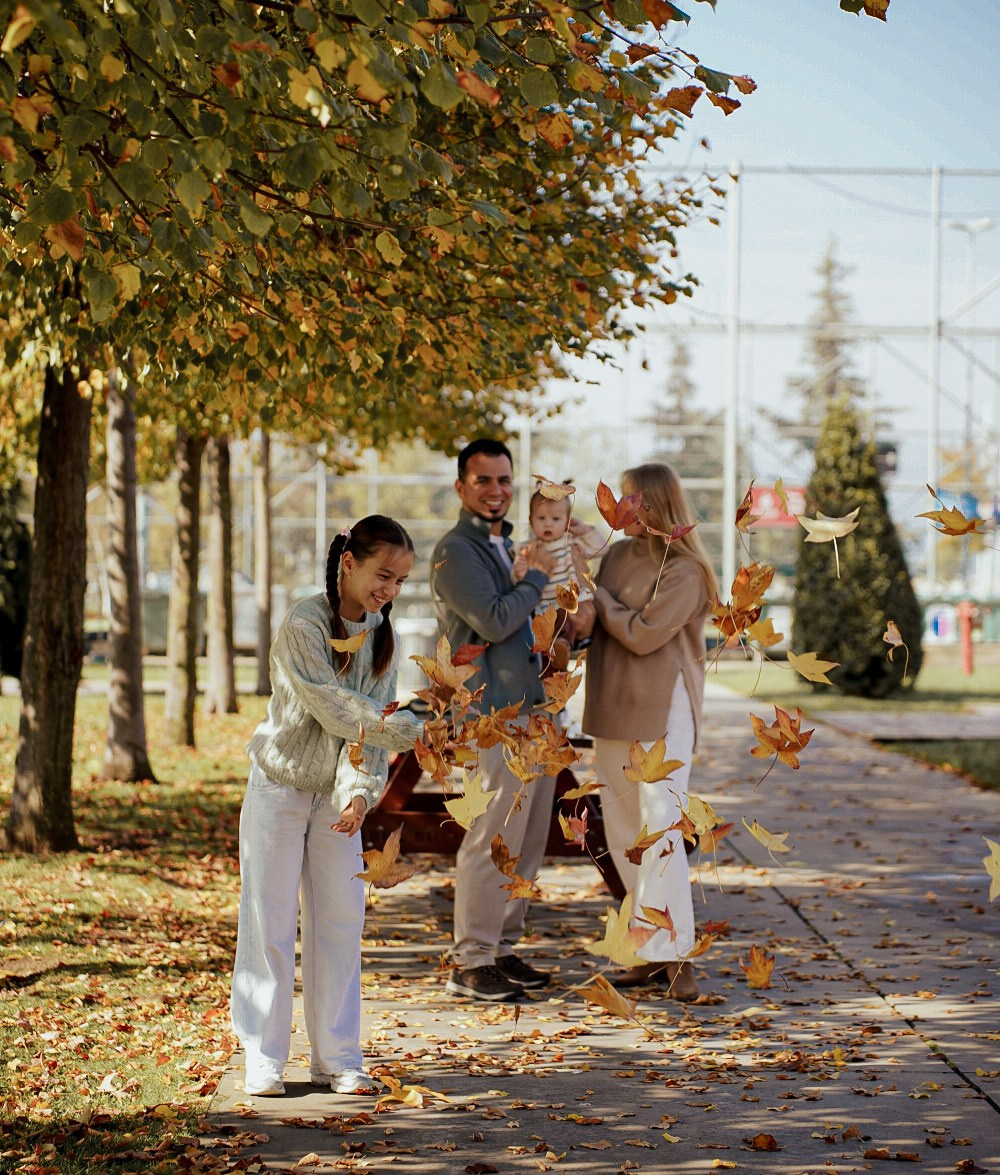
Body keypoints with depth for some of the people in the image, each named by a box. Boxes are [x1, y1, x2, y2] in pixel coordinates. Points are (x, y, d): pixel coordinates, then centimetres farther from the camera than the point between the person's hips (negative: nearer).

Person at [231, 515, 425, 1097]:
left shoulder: (384, 638, 0)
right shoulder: (304, 624, -19)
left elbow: (372, 725, -5)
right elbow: (335, 709, -26)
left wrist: (361, 791, -21)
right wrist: (416, 731, -34)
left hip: (337, 793, 5)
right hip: (280, 787, -5)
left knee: (341, 921, 4)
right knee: (270, 922, -1)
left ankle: (337, 1057, 10)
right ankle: (264, 1058, 7)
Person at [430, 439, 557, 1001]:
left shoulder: (507, 546, 20)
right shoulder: (456, 551, -8)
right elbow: (494, 621, -19)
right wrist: (537, 575, -7)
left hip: (533, 709, 9)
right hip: (494, 715, -9)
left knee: (528, 841, 11)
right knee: (493, 839, -9)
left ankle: (503, 948, 20)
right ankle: (471, 960, -3)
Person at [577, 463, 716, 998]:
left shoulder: (685, 571, -9)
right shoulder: (617, 554, 12)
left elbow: (642, 633, -17)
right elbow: (592, 623, 16)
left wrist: (598, 599, -5)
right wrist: (582, 614, -6)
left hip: (662, 712, -7)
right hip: (612, 711, 7)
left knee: (659, 832, -12)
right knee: (624, 837, 8)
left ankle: (675, 955, -10)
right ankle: (651, 953, 15)